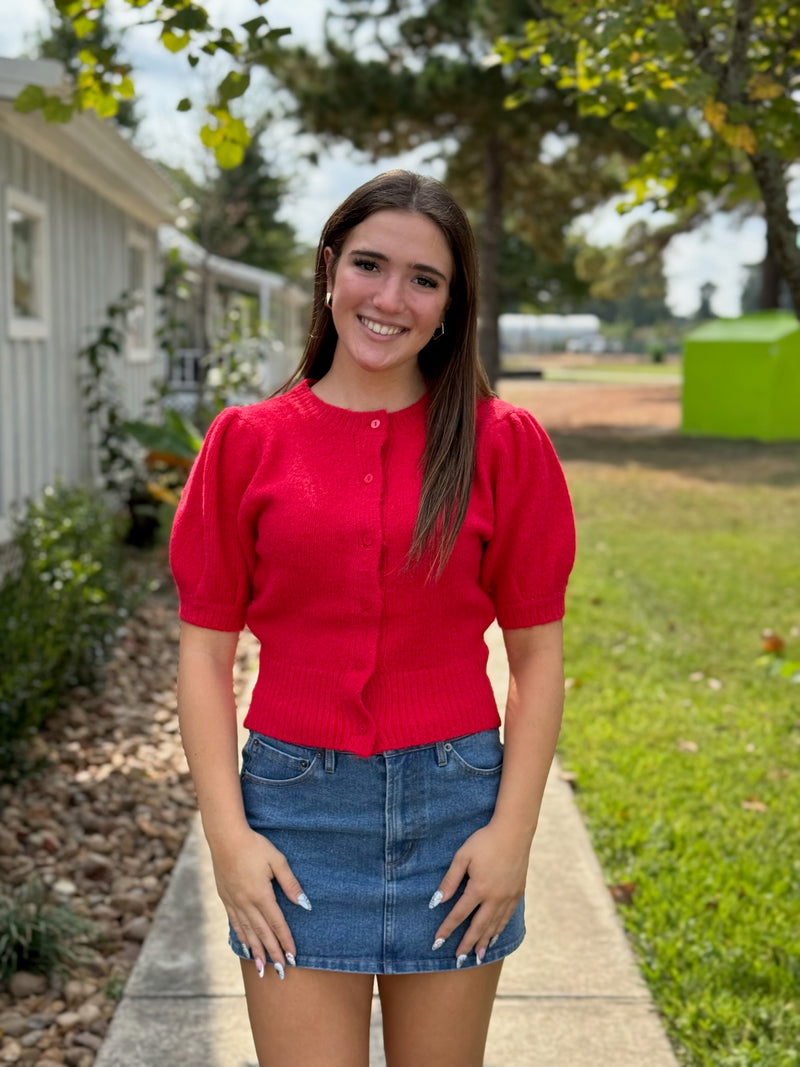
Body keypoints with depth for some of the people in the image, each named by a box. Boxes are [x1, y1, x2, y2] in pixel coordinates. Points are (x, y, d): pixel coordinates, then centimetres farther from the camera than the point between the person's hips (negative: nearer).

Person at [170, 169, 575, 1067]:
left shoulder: (503, 444, 0)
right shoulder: (248, 441, 1)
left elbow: (536, 657, 2)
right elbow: (205, 653, 2)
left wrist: (512, 831, -5)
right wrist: (227, 833, -5)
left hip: (455, 806, 1)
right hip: (297, 808, 0)